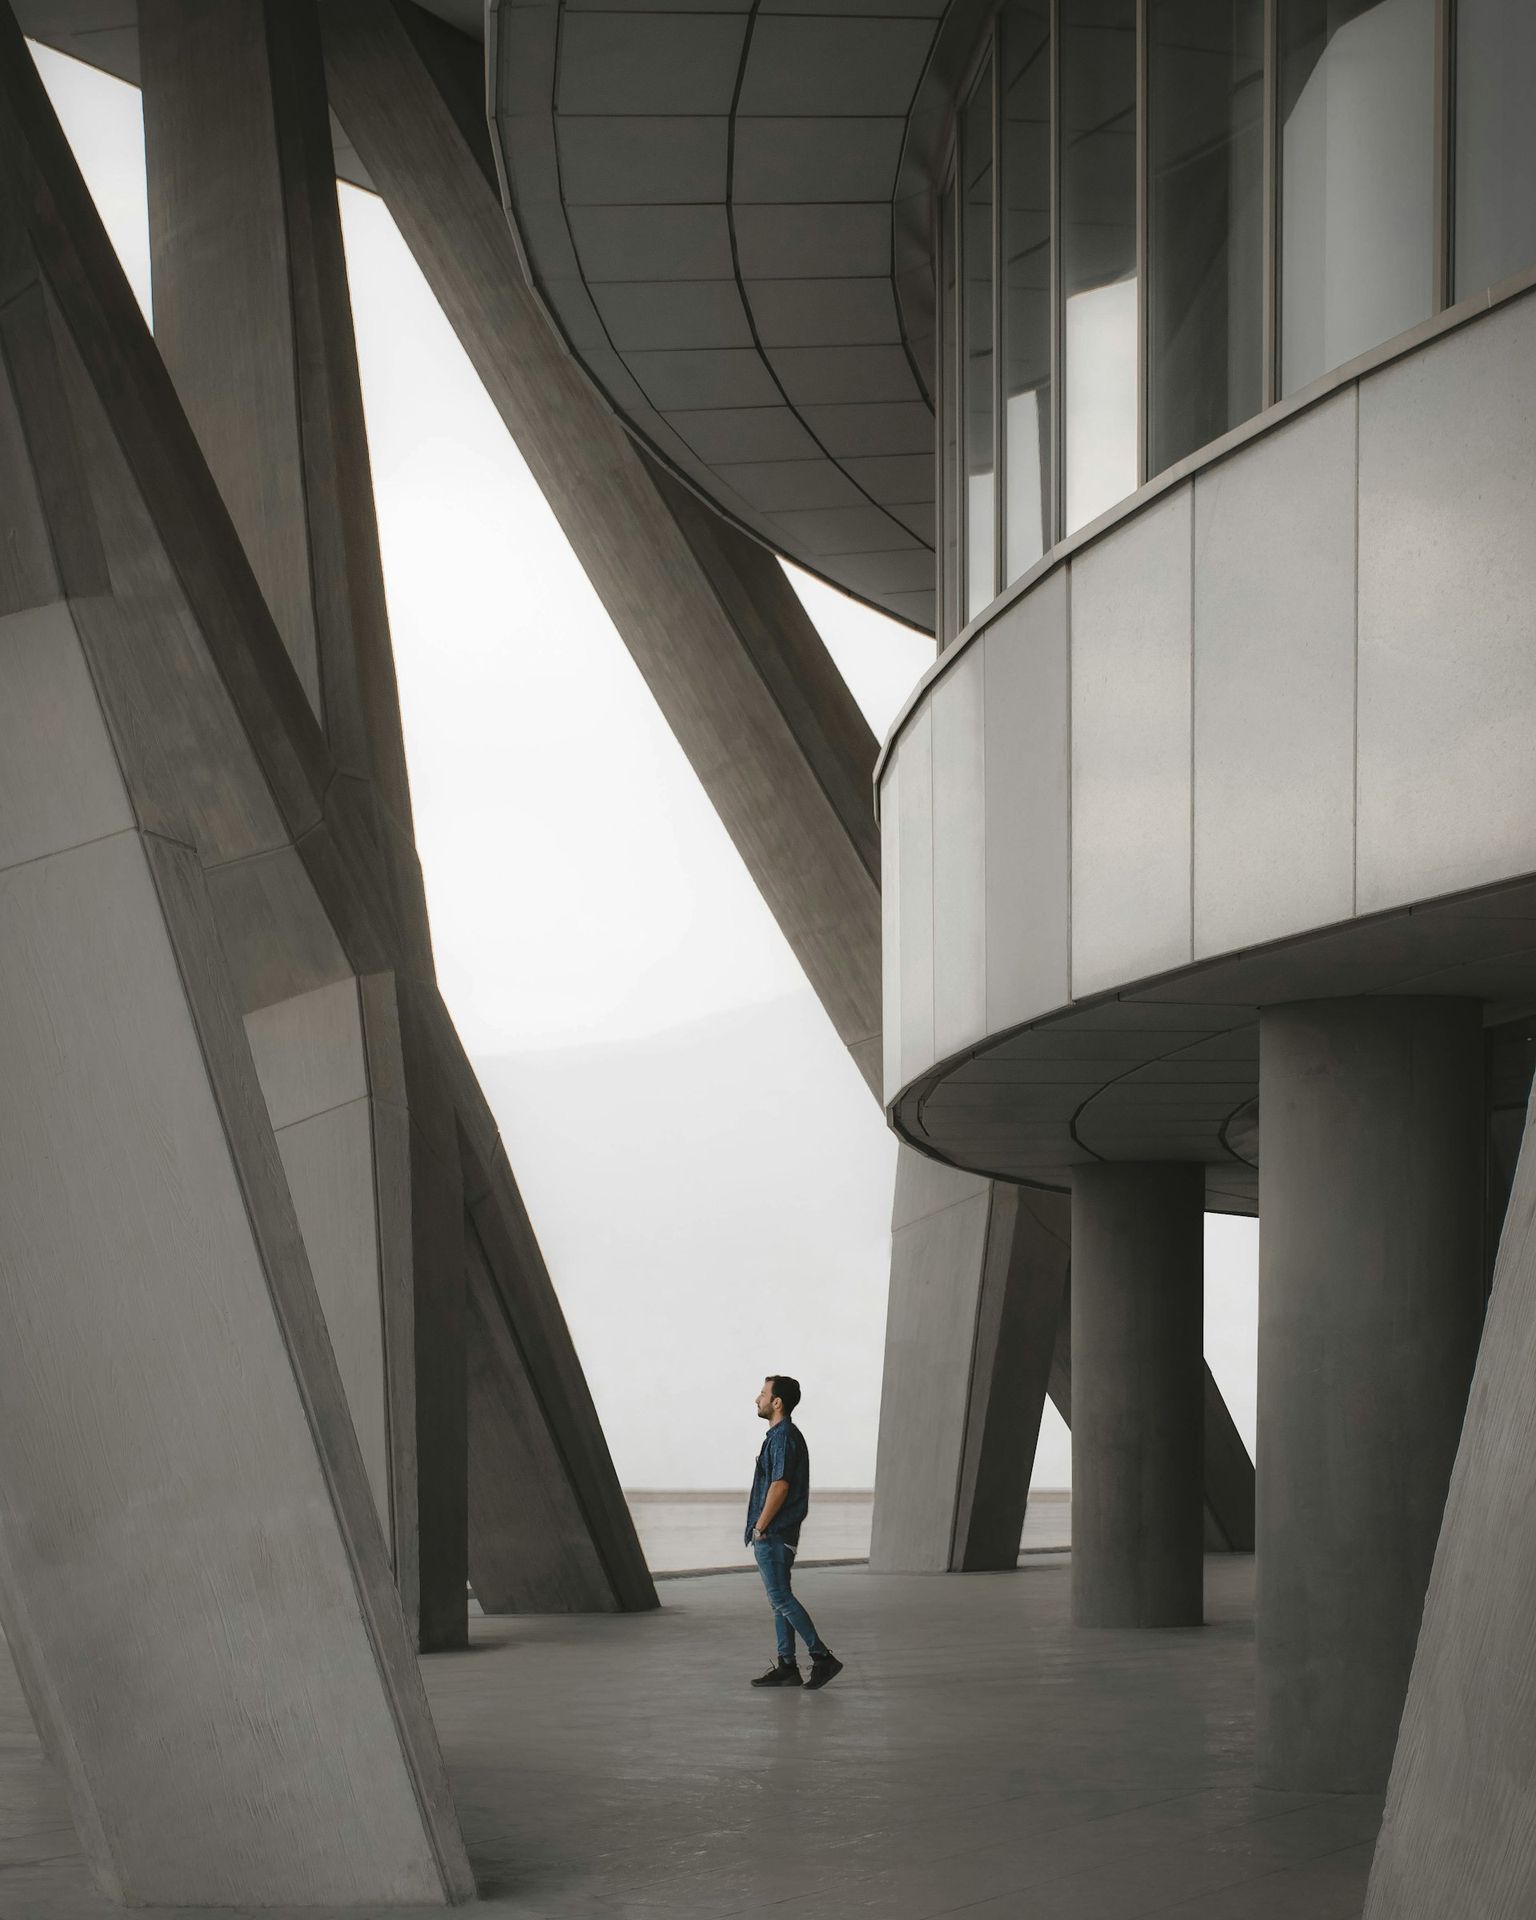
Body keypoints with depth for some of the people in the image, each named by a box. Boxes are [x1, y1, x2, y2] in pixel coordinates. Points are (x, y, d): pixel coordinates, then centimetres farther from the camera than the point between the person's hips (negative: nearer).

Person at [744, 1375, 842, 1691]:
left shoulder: (783, 1438, -16)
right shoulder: (785, 1436, 16)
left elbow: (779, 1487, -23)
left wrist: (759, 1528, -17)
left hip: (773, 1534, -10)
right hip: (777, 1534, 10)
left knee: (780, 1598, -9)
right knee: (780, 1598, 11)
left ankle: (823, 1657, -9)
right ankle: (787, 1667, 12)